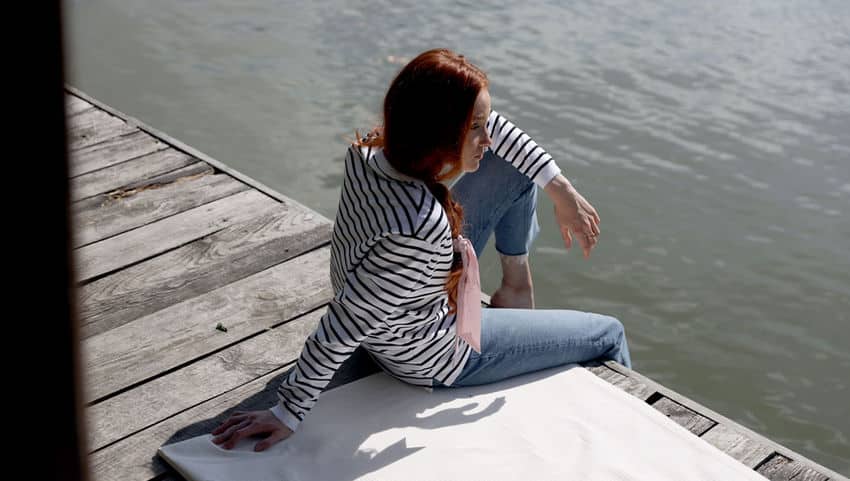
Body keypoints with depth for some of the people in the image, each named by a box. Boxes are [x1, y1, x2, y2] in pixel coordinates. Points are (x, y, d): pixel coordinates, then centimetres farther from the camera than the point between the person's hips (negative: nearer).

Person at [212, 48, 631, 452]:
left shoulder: (372, 149, -22)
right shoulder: (421, 226, -45)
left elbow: (495, 127, -7)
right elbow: (342, 329, -37)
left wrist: (562, 191, -10)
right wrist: (289, 414, -27)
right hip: (438, 359, -7)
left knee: (518, 165, 8)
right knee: (608, 334, 11)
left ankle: (516, 287, 30)